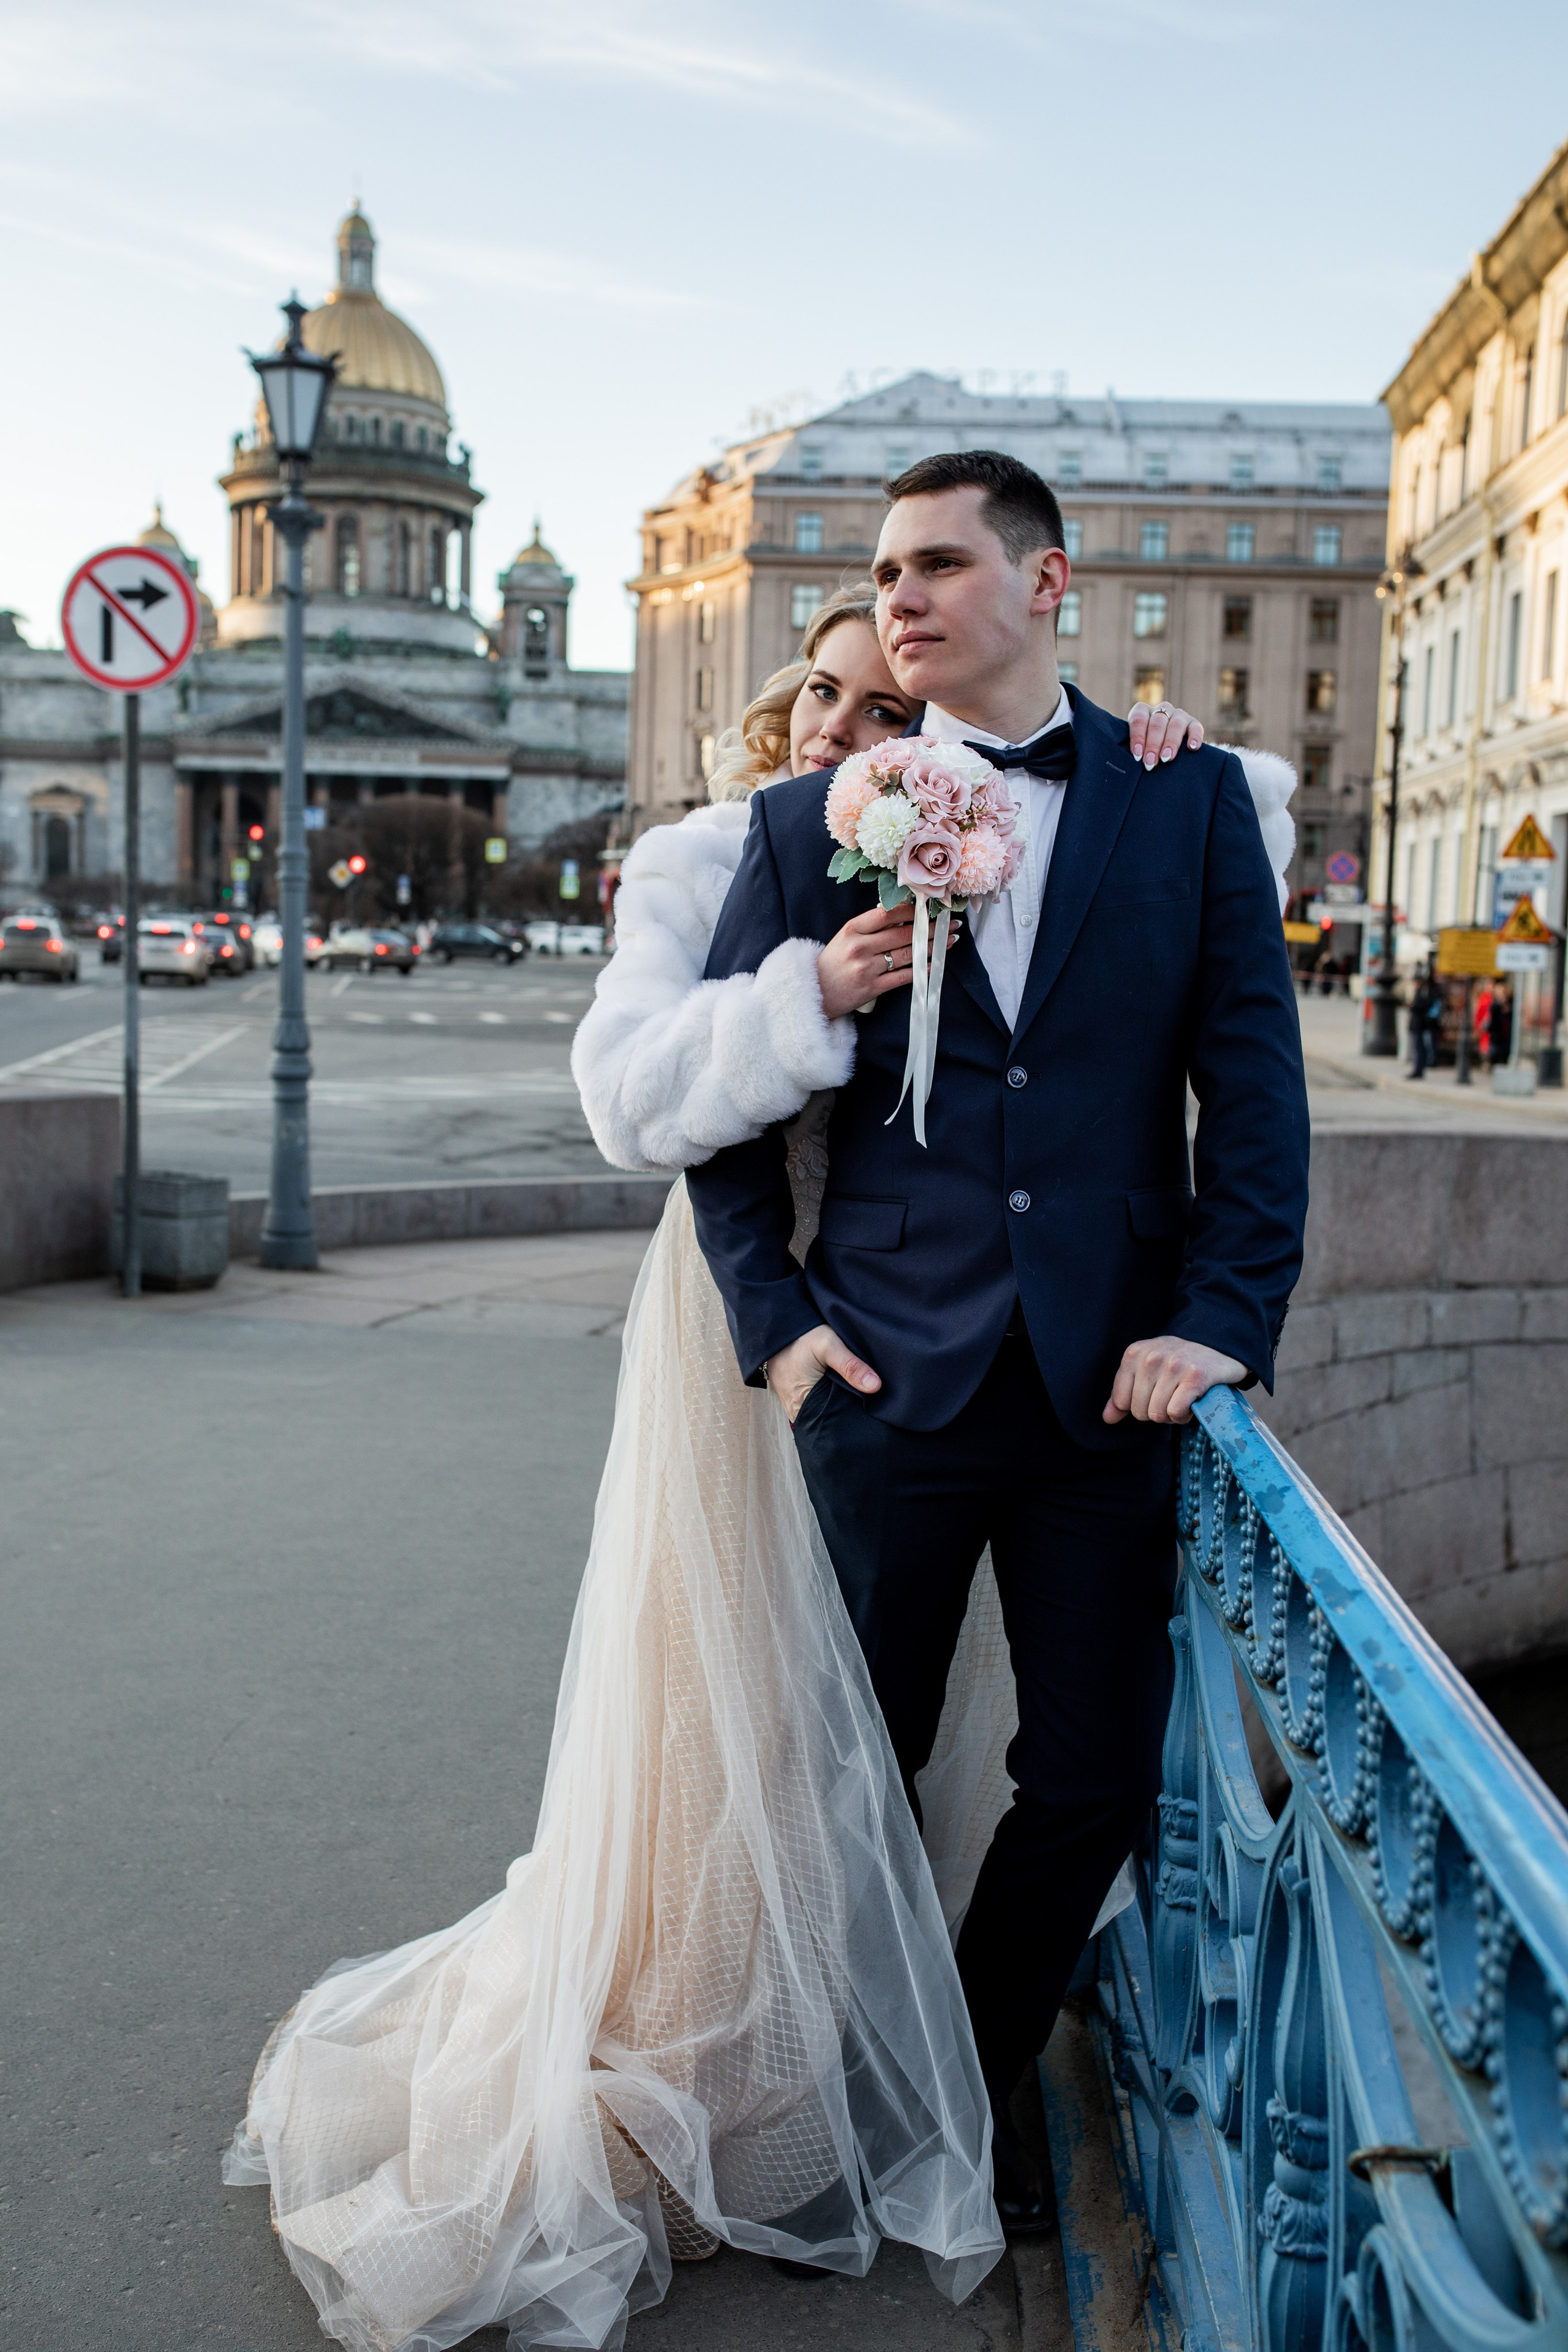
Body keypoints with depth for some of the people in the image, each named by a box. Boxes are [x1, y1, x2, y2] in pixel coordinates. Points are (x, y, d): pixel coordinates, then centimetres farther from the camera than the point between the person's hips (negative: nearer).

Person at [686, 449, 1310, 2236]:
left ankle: (975, 2088, 33)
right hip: (893, 1371, 0)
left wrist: (1224, 1320, -8)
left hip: (1114, 1378, 1)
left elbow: (1253, 1080, 2)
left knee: (1096, 1780, 8)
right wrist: (772, 1319, -2)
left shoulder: (1192, 802, 5)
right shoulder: (809, 824, 4)